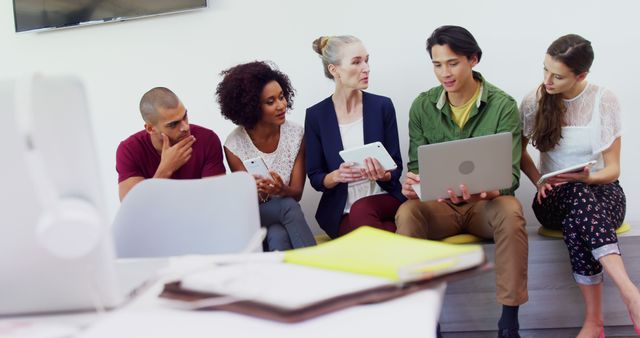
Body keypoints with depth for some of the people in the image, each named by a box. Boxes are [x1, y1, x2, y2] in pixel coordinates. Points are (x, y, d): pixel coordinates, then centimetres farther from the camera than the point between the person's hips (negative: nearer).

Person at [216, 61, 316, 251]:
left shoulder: (295, 134, -5)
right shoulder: (234, 145, -11)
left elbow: (297, 193, -5)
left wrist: (282, 190, -31)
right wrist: (258, 193, -33)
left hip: (284, 215, 2)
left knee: (278, 239, -34)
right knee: (288, 206, -32)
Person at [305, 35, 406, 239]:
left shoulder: (382, 106, 1)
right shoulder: (316, 115, -1)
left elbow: (396, 167, 3)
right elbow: (315, 178, 3)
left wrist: (383, 175, -20)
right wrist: (336, 176, -20)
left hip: (384, 199, 1)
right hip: (340, 212, 0)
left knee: (361, 210, -33)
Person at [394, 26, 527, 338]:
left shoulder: (503, 105, -7)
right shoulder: (422, 106, 1)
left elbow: (510, 173, -13)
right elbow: (416, 167, 2)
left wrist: (486, 192, -36)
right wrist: (411, 186, -24)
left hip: (486, 203, -1)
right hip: (439, 204, 2)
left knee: (511, 212, -36)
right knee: (406, 214, -31)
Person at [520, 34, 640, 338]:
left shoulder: (604, 101, -7)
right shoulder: (534, 101, -3)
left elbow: (612, 168, -4)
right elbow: (519, 151, 13)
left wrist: (587, 178, -26)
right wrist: (539, 182, -6)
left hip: (601, 191, -1)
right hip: (555, 197, 1)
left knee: (576, 226, -40)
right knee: (580, 197, -40)